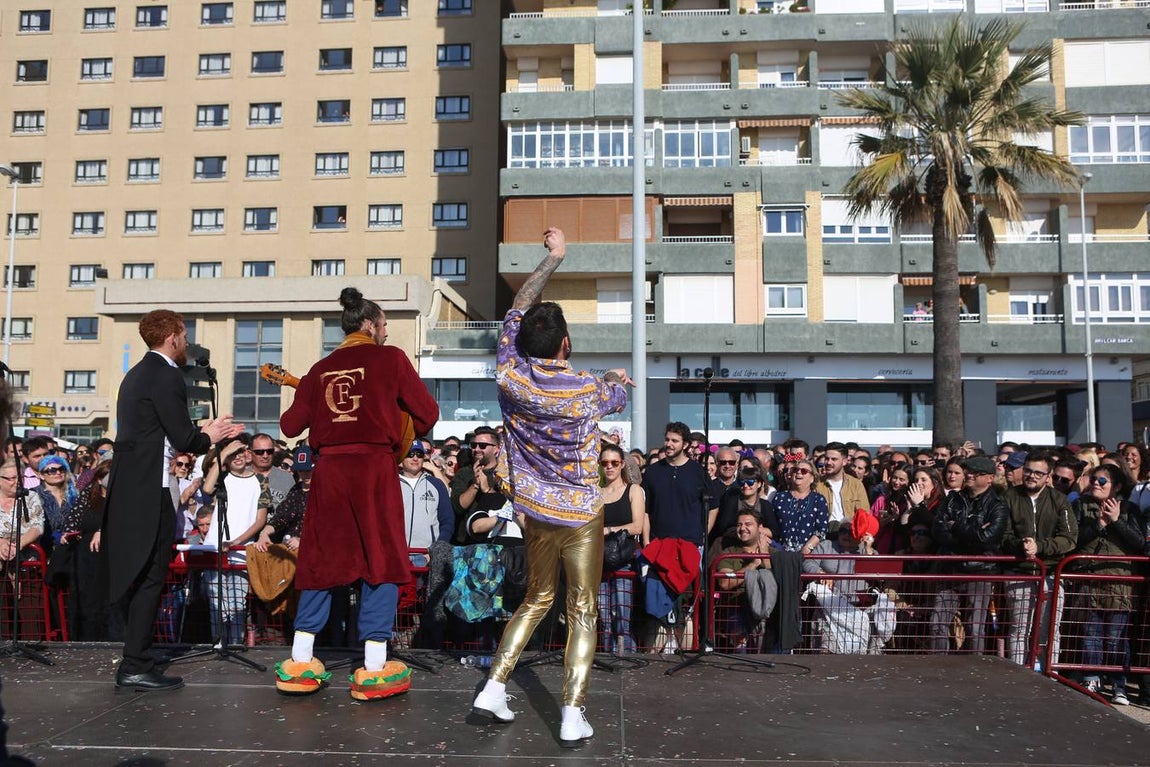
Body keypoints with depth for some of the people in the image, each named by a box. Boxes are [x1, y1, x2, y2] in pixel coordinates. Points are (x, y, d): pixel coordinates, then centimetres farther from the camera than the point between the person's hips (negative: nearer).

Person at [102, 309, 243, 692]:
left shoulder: (137, 374, 18)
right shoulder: (167, 376, -12)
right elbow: (184, 440, -15)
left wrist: (204, 431, 18)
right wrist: (208, 437, 4)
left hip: (128, 488, 10)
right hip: (150, 491, -10)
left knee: (136, 576, 14)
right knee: (149, 578, -4)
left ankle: (134, 662, 20)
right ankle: (136, 667, 0)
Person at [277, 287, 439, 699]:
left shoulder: (321, 368, 12)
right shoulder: (390, 358, 1)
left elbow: (290, 425, 10)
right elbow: (428, 413, -1)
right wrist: (400, 433, 18)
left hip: (329, 469, 4)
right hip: (375, 468, -4)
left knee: (322, 562, 13)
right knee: (382, 562, 4)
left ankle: (299, 664, 16)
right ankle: (374, 670, 4)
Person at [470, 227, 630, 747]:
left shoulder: (509, 375, -12)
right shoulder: (586, 393, -20)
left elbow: (517, 310, 2)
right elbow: (620, 391, 5)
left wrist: (553, 257, 9)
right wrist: (614, 378, 29)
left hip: (533, 509, 5)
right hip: (580, 514, -4)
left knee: (536, 600, 21)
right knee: (582, 612, 6)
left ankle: (493, 689, 16)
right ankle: (572, 718, 1)